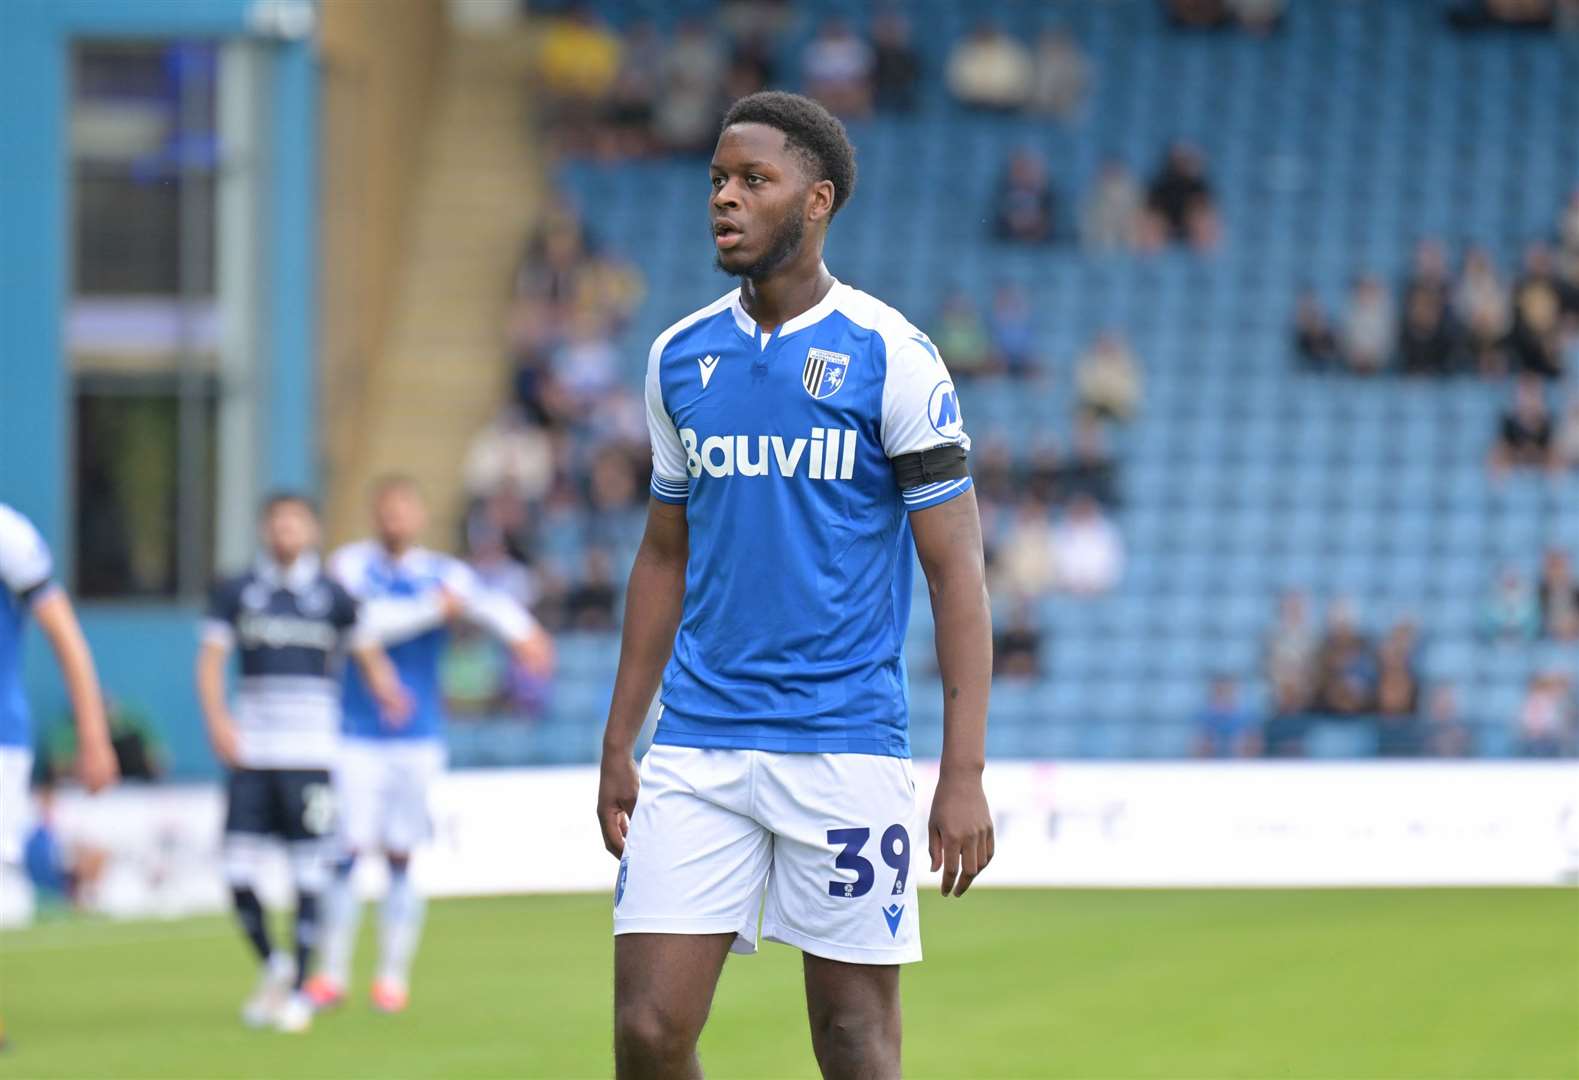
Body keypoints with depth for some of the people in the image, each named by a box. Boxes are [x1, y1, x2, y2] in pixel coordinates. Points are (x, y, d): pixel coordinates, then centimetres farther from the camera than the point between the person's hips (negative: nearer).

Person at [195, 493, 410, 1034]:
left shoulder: (332, 597, 5)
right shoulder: (236, 592, 8)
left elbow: (367, 651, 12)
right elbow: (210, 660, 6)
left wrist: (386, 689, -9)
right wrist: (218, 720, -9)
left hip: (310, 751, -1)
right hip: (251, 749, 1)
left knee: (308, 871, -3)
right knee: (238, 871, -4)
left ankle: (298, 990, 7)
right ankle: (271, 965, 20)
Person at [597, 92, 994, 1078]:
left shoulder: (891, 356, -5)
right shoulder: (681, 358, 10)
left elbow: (957, 571, -6)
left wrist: (964, 774, -13)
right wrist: (618, 746, 14)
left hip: (846, 750, -4)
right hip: (697, 750, 4)